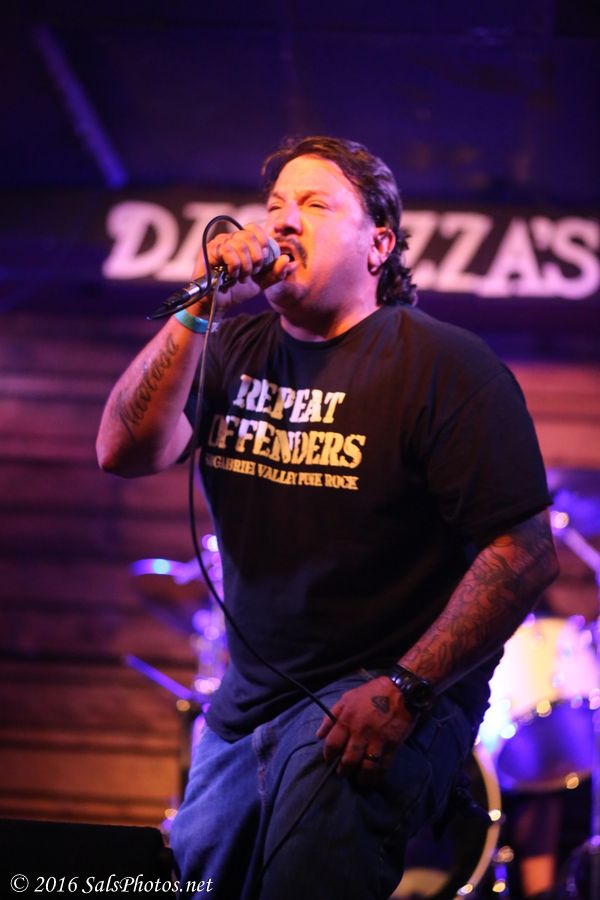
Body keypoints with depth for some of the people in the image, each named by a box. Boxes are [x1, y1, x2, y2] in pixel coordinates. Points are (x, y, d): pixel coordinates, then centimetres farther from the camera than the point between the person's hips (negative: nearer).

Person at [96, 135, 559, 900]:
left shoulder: (445, 367, -9)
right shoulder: (236, 349, 9)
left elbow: (525, 552, -14)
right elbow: (125, 452, -3)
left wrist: (405, 692, -22)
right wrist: (200, 308, -11)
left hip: (384, 693, -6)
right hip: (248, 695, 7)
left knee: (318, 783, -37)